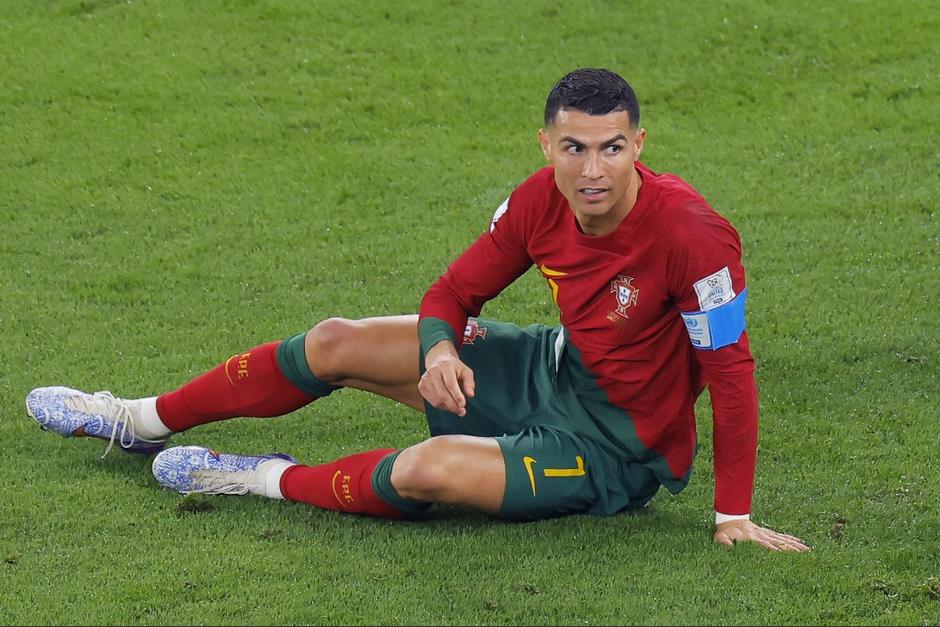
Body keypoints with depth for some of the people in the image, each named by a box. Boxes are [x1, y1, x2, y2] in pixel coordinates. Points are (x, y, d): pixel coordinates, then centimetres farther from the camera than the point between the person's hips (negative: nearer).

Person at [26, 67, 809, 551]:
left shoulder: (689, 232, -31)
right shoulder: (539, 201, -12)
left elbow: (730, 370, -26)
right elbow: (455, 292, 2)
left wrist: (735, 516, -25)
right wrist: (440, 350, -22)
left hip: (615, 446, -7)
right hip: (556, 368, 7)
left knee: (429, 470, -32)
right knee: (336, 344, 5)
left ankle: (273, 480, -1)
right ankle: (145, 423, 25)